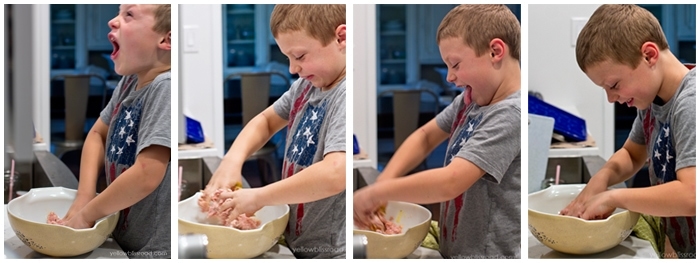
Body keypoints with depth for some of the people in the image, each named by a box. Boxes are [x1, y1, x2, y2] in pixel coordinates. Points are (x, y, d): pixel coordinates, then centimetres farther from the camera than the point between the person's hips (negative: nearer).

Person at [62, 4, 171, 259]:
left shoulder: (164, 88, -23)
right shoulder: (130, 81, 1)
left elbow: (146, 176, -29)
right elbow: (98, 134, 12)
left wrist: (88, 213, -16)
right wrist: (83, 198, -3)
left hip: (155, 248, -7)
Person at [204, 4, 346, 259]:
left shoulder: (344, 96, -23)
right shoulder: (306, 85, 3)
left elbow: (334, 174, -35)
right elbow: (266, 120, 17)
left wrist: (259, 197, -24)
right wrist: (233, 159, -3)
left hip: (329, 250, -7)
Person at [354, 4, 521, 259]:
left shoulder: (509, 114, -22)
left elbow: (449, 183, -29)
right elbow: (426, 136, 15)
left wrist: (376, 193, -18)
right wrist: (383, 182, -2)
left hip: (490, 253, -7)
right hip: (455, 249, 7)